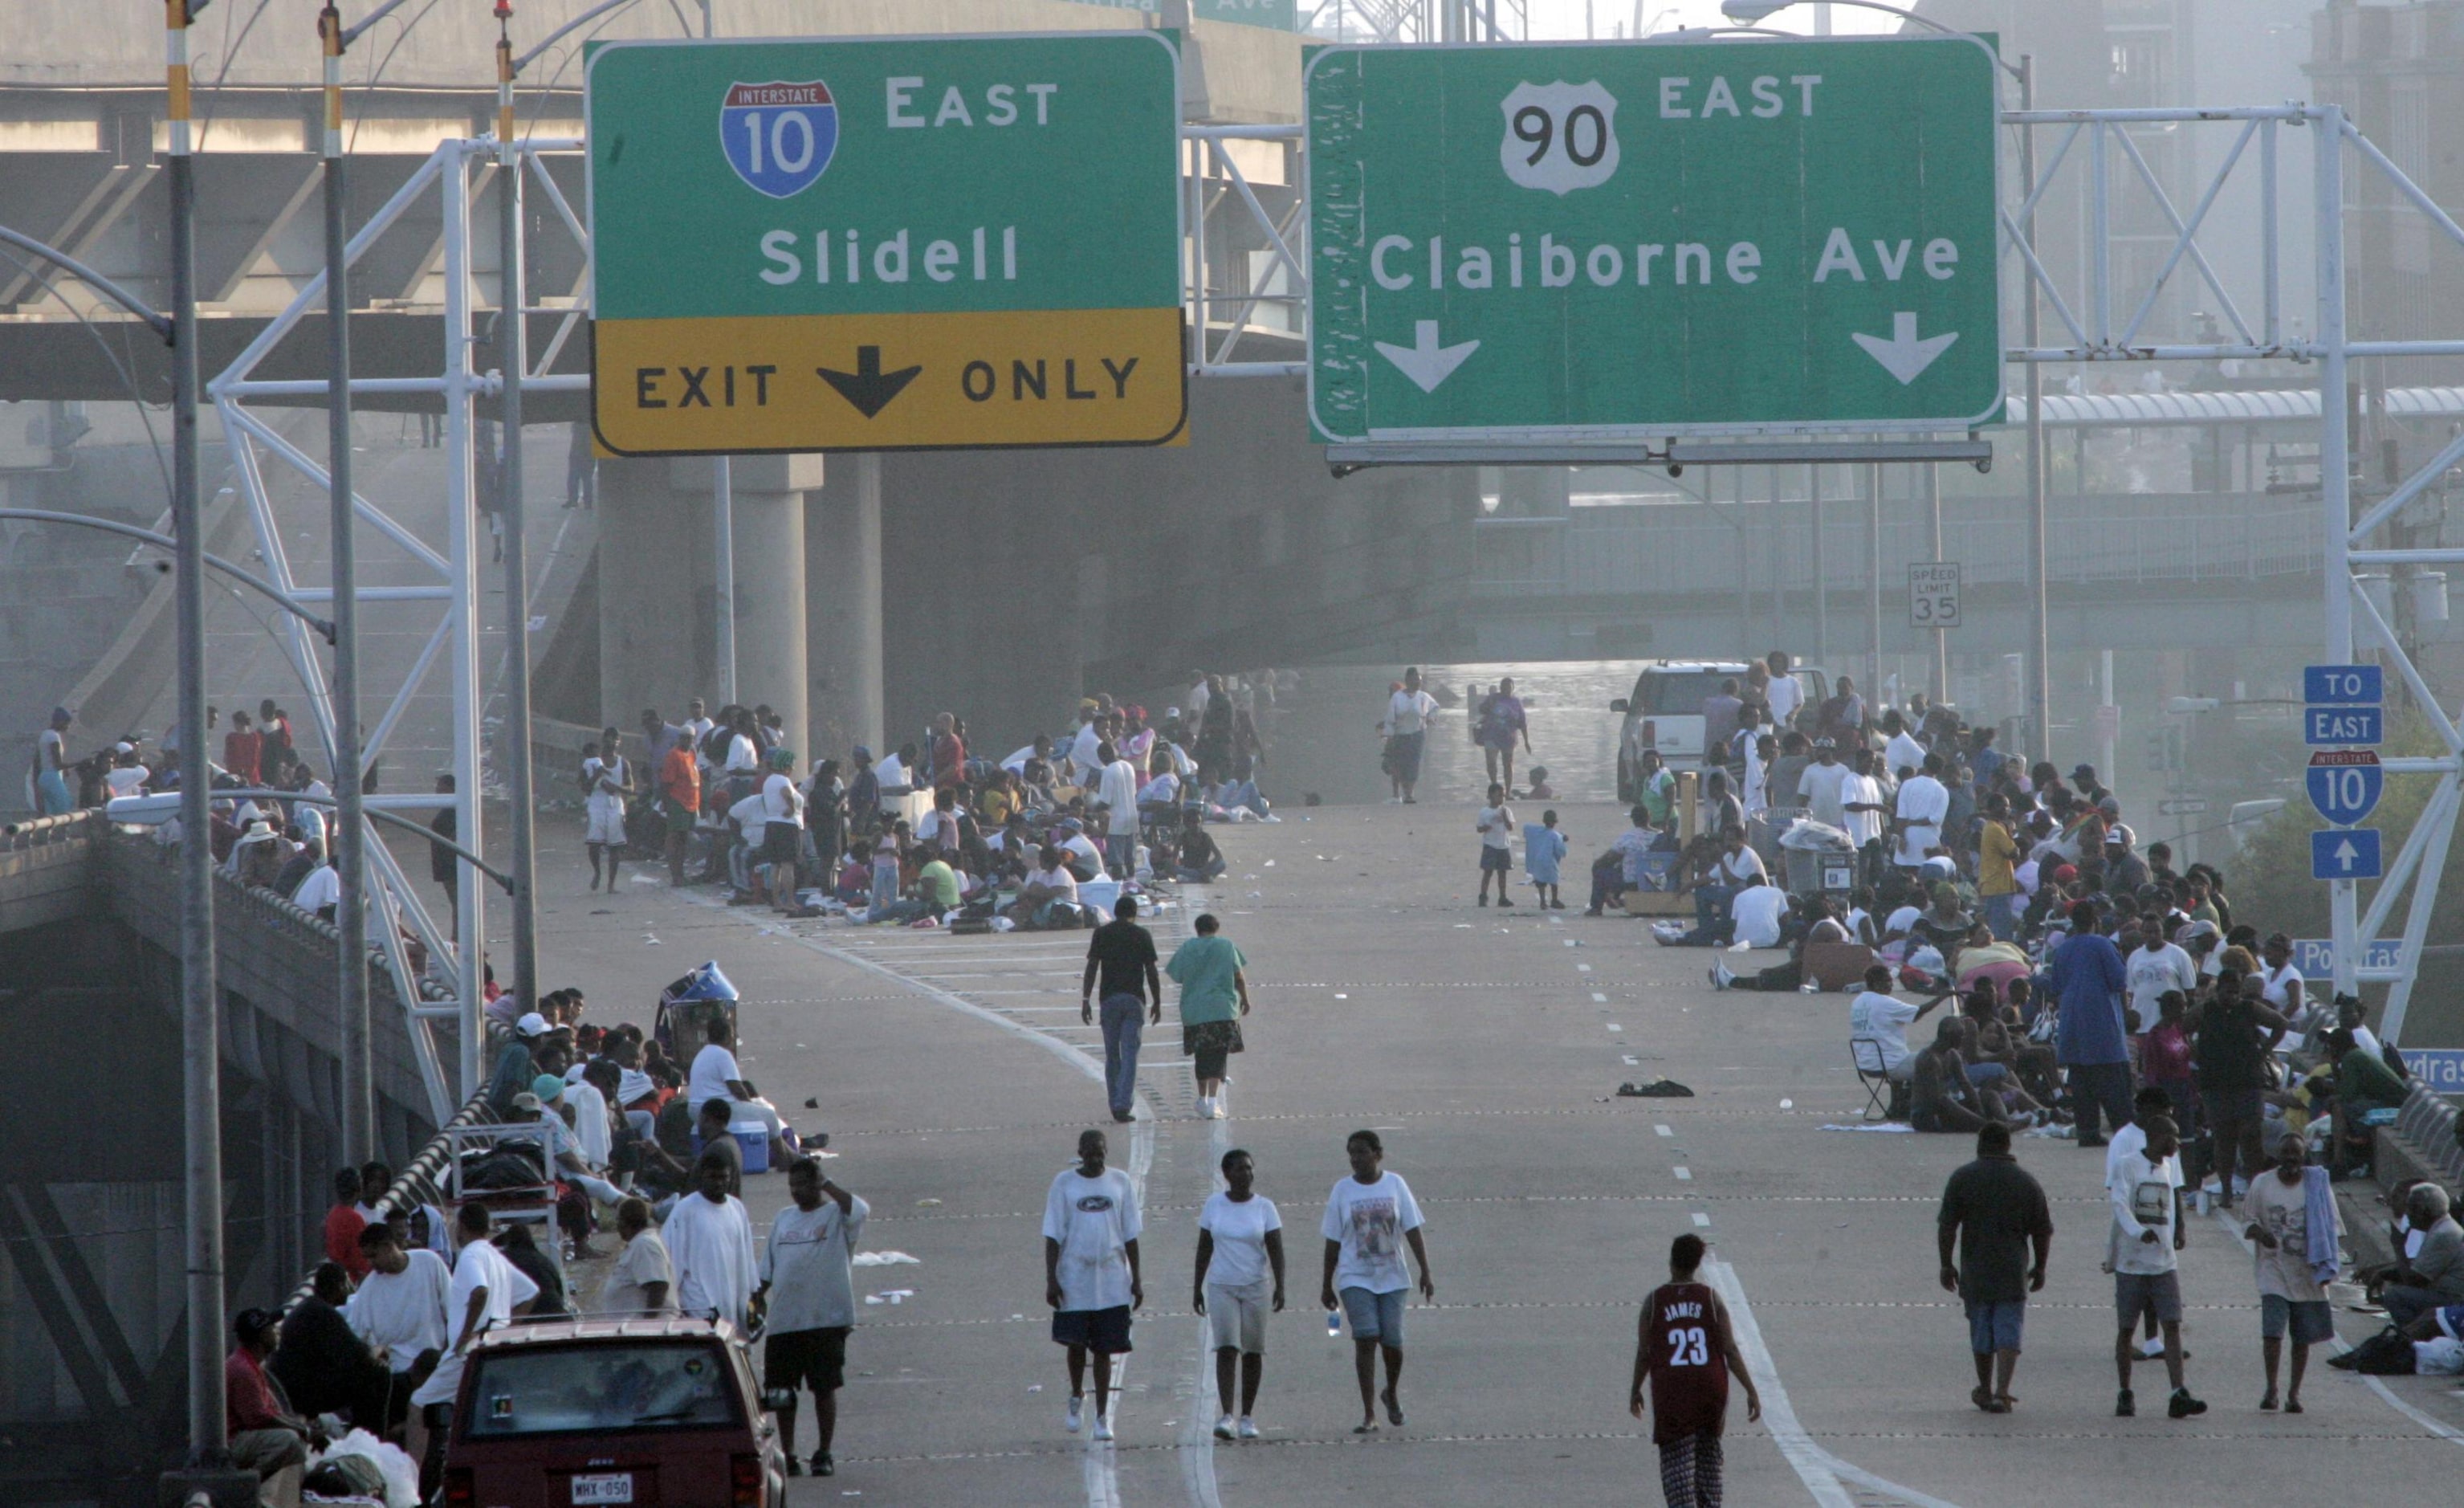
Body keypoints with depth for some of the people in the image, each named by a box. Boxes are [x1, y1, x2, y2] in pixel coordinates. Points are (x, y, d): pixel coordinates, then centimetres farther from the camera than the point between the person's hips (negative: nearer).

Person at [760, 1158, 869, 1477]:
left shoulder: (837, 1215, -1)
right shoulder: (784, 1218, 15)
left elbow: (860, 1210, -25)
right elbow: (768, 1267, 20)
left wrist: (826, 1185, -18)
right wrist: (759, 1297, 11)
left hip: (826, 1319, -5)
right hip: (783, 1319, 5)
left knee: (825, 1387, 0)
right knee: (781, 1390, 5)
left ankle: (823, 1454, 8)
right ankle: (788, 1455, 13)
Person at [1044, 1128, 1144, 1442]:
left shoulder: (1120, 1182, 5)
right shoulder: (1064, 1183, 1)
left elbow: (1130, 1235, 8)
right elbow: (1053, 1236, 0)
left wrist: (1136, 1280, 4)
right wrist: (1051, 1279, -6)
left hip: (1112, 1280, 1)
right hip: (1074, 1278, -1)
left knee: (1104, 1349, 2)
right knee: (1076, 1342, -4)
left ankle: (1102, 1417, 9)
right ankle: (1077, 1398, 24)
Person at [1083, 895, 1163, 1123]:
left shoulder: (1101, 934, 3)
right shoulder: (1142, 935, 2)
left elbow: (1092, 968, -3)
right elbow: (1151, 971, 1)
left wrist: (1086, 1000, -3)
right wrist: (1157, 1002, 9)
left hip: (1109, 999, 1)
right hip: (1135, 999, -1)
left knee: (1112, 1054, 10)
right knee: (1129, 1054, -1)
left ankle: (1116, 1105, 12)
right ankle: (1124, 1105, -12)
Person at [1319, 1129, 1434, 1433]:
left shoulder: (1395, 1185, 2)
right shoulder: (1343, 1190, 2)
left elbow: (1413, 1231, 2)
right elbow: (1333, 1242, 6)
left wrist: (1425, 1272, -5)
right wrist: (1327, 1285, 7)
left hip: (1392, 1278, 1)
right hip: (1355, 1279, -1)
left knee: (1392, 1341, 0)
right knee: (1366, 1338, -14)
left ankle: (1392, 1393, 32)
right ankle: (1369, 1416, -12)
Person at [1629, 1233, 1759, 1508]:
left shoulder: (1654, 1301, -4)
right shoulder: (1711, 1299, -2)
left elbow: (1644, 1353, -1)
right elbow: (1730, 1350, -5)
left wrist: (1636, 1391, 14)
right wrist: (1751, 1391, -1)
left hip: (1670, 1392, -2)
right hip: (1711, 1389, 2)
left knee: (1676, 1458, -2)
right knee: (1708, 1449, 22)